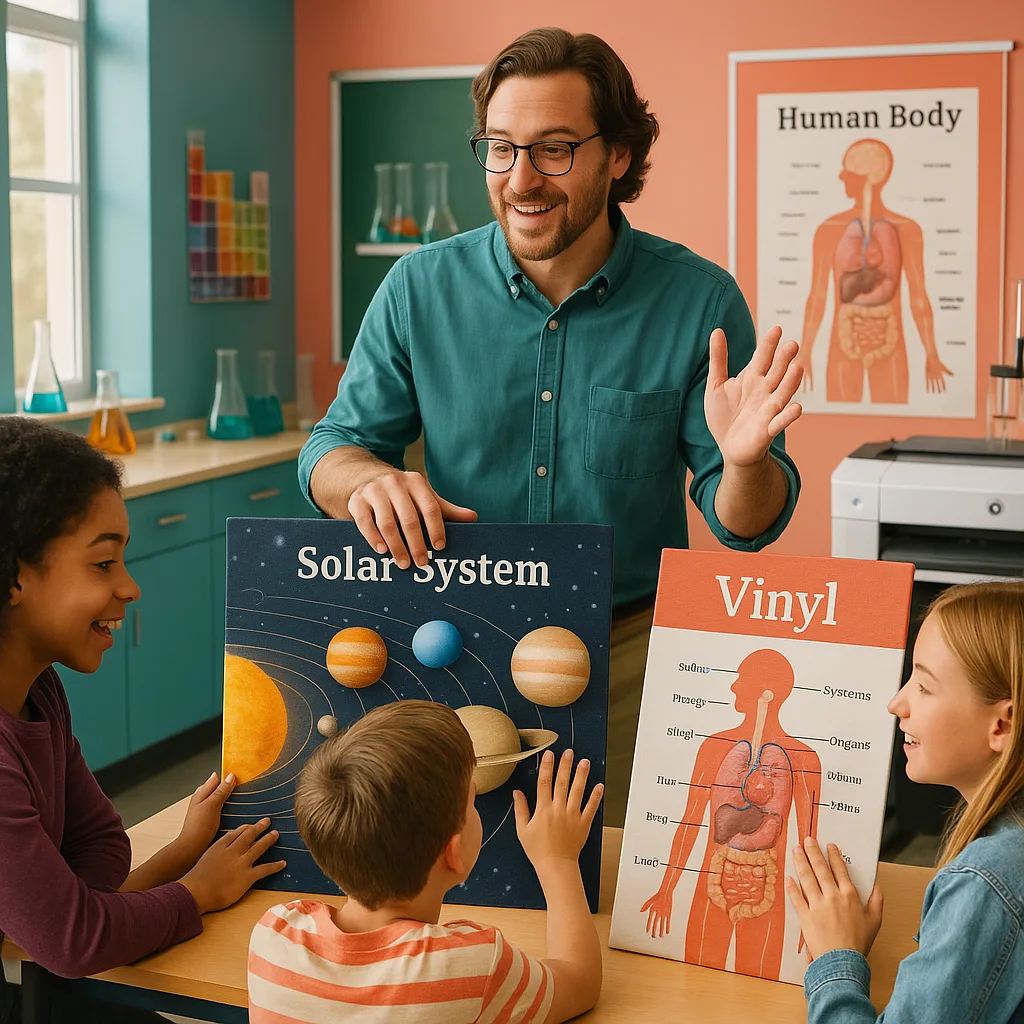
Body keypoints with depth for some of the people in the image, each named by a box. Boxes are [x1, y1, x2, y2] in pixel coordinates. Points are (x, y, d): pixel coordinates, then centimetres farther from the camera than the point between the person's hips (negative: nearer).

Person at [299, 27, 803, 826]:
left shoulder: (699, 300, -6)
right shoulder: (421, 288, -2)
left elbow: (745, 526, -5)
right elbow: (335, 447, 3)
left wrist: (744, 461, -28)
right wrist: (370, 478, -21)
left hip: (629, 657, -1)